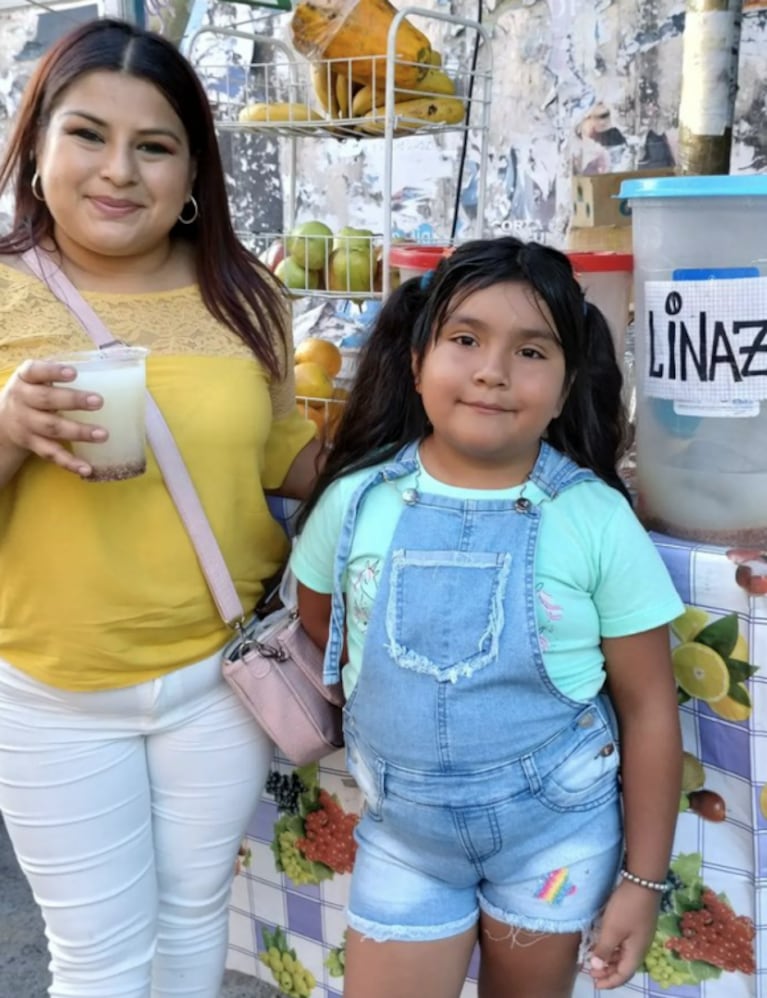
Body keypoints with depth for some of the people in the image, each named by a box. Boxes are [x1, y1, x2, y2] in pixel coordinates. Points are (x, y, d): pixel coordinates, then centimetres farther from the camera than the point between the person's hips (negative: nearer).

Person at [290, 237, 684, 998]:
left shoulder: (596, 520, -15)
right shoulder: (357, 500, -10)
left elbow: (649, 708, -9)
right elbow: (319, 616, 9)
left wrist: (642, 880, -5)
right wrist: (403, 694, 2)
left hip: (556, 831, -1)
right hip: (402, 832, 2)